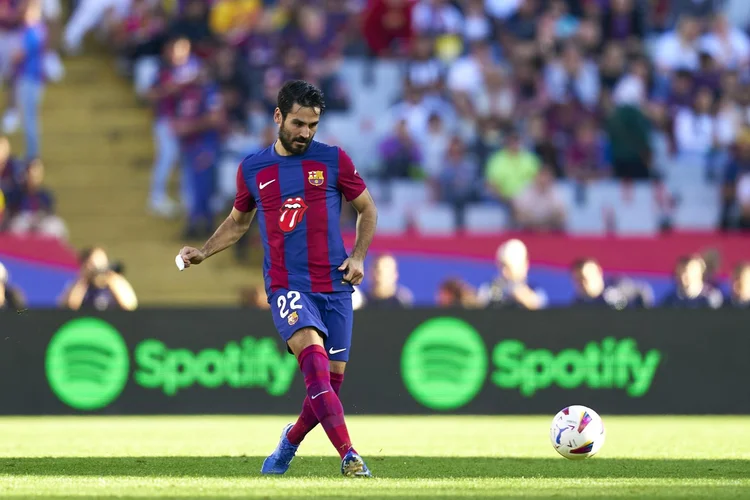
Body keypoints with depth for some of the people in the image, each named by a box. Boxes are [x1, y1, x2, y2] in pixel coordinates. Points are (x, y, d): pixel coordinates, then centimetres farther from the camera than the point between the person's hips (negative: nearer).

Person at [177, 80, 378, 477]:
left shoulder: (334, 161, 3)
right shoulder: (252, 169, 6)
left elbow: (367, 209, 14)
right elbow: (238, 221, 23)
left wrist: (358, 257, 0)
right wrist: (203, 252, 10)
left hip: (335, 286, 2)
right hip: (286, 287, -1)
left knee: (331, 380, 3)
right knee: (313, 354, -28)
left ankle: (290, 440, 35)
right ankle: (349, 455, -36)